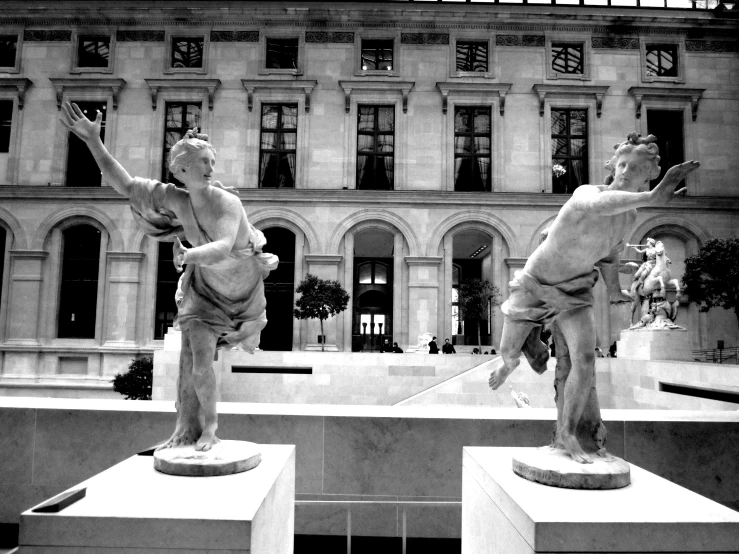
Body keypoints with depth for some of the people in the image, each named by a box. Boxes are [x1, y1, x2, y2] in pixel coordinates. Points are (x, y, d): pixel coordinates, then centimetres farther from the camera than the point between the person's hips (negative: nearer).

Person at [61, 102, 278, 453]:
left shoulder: (228, 202, -32)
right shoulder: (175, 199, -19)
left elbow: (222, 249, -46)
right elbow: (125, 185, -14)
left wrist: (186, 255, -57)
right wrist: (93, 141, -19)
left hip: (244, 282, -2)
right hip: (206, 286, 2)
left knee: (245, 344, 15)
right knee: (194, 358, -7)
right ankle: (189, 428, 9)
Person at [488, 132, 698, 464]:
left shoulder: (629, 215, -7)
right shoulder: (586, 193, -30)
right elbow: (597, 206, -58)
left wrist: (613, 290, 21)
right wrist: (652, 197, -72)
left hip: (574, 291, 4)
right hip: (535, 284, -3)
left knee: (584, 359, -18)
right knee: (509, 351, 9)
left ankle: (567, 434, -3)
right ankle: (510, 362, 51)